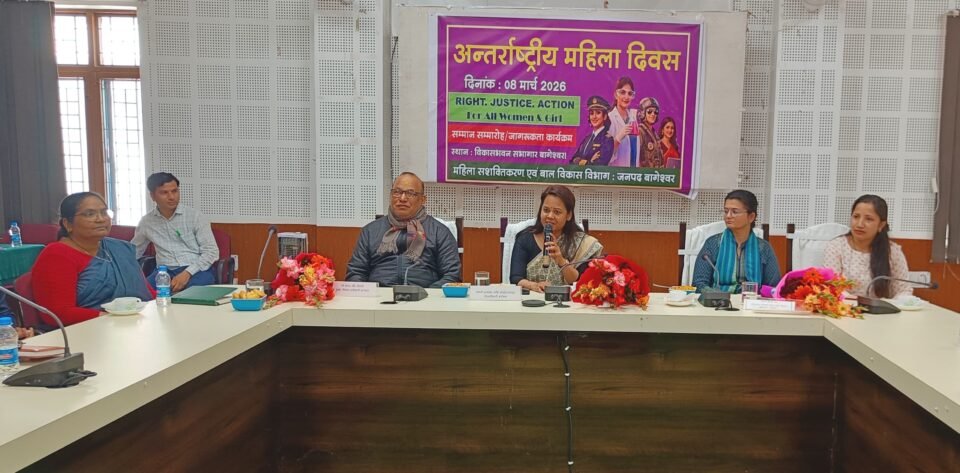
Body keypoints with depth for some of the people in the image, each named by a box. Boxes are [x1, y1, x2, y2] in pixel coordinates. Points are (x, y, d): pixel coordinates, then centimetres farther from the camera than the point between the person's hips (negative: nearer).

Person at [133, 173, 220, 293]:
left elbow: (212, 251, -5)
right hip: (165, 271, 3)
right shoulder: (146, 222, 10)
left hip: (197, 271, -3)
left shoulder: (194, 216, 0)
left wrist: (187, 273, -17)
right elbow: (133, 251, 27)